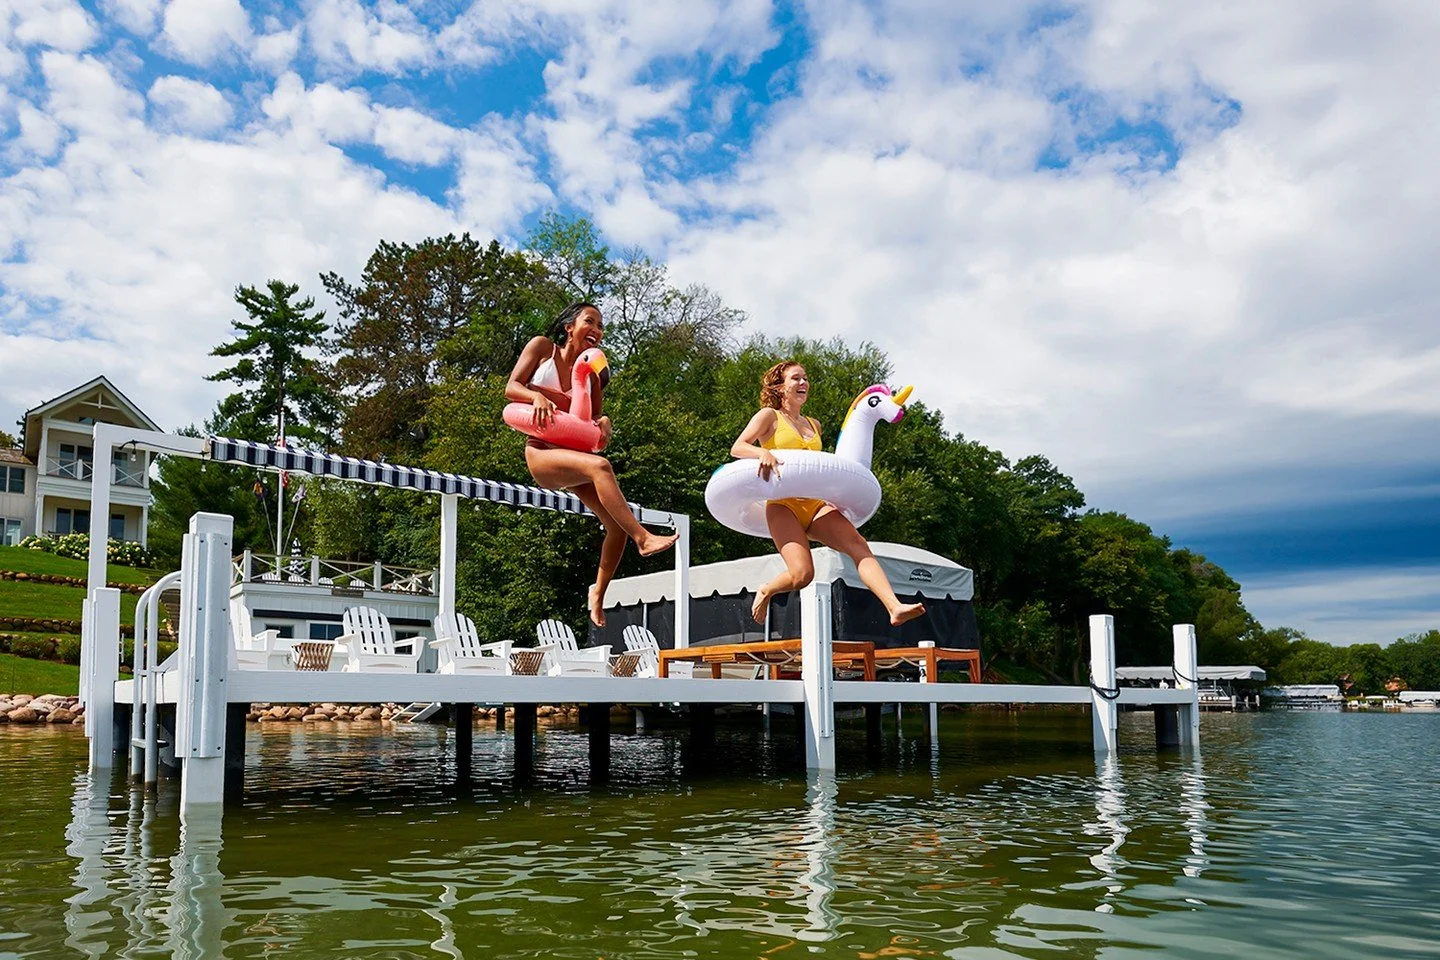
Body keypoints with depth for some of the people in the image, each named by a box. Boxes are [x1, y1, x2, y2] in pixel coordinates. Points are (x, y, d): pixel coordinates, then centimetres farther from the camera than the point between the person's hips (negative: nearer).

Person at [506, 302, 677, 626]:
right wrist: (536, 396, -23)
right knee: (600, 466, -36)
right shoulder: (542, 347, 3)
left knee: (617, 524, -8)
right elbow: (511, 387, -2)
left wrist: (604, 421, -9)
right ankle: (643, 538, -39)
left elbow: (595, 416, 15)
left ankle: (599, 592, 14)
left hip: (573, 452, 6)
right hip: (541, 452, -5)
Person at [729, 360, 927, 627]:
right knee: (802, 574, -22)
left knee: (858, 545, -21)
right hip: (783, 505, -5)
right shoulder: (769, 416, 8)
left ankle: (895, 607, -35)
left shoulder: (814, 425, 25)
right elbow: (737, 448, -5)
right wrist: (763, 452, -25)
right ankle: (765, 592, 11)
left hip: (815, 505, 5)